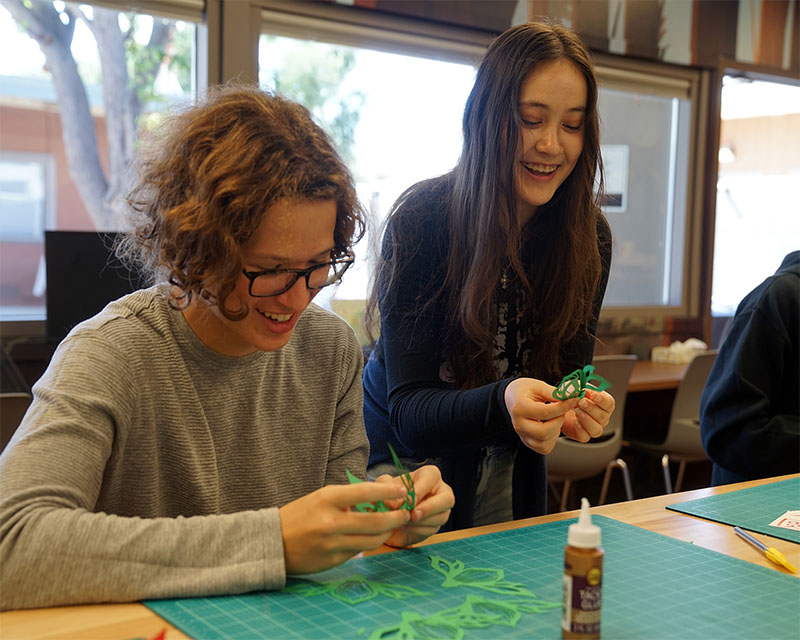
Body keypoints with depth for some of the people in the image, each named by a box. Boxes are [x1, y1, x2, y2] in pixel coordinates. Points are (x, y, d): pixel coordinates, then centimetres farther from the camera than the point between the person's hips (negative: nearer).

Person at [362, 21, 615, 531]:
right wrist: (504, 401, -44)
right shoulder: (422, 220, -23)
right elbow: (409, 410, -25)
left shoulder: (589, 234, -11)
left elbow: (571, 367, -6)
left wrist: (579, 408, -30)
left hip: (507, 474, 4)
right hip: (405, 459, -3)